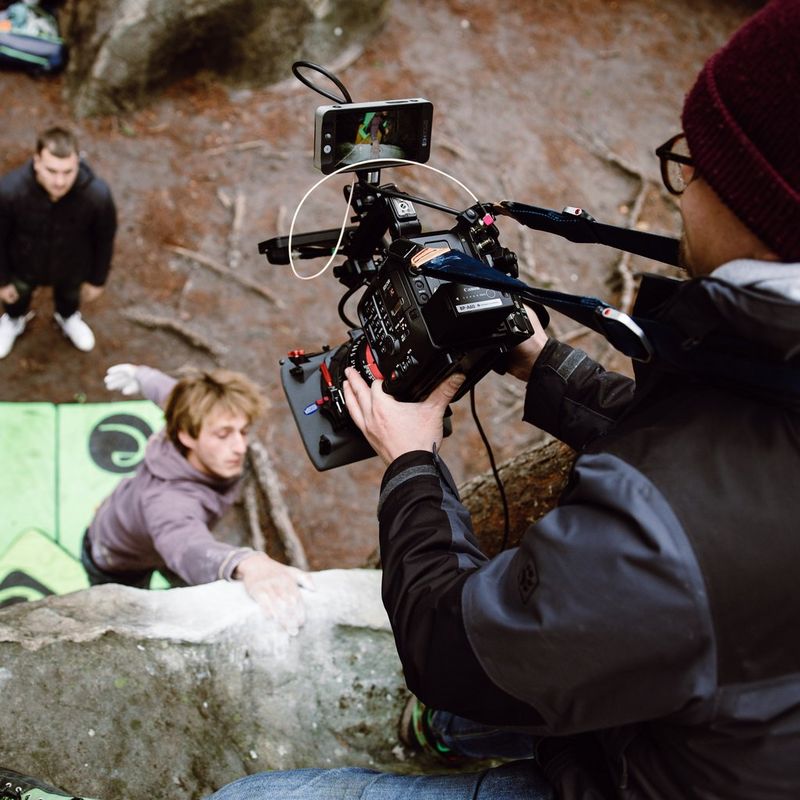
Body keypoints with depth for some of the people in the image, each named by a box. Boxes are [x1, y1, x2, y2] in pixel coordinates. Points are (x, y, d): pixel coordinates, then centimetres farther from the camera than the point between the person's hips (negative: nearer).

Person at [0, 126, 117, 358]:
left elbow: (105, 239, -17)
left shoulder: (98, 194, -38)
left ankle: (68, 317, 71)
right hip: (24, 265, 0)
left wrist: (97, 280, -2)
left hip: (73, 268, 0)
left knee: (70, 294, 35)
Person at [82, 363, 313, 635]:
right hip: (118, 567, -7)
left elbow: (167, 389, -10)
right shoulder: (169, 498, -54)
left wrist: (139, 375, 14)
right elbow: (188, 547, -77)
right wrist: (249, 564, -99)